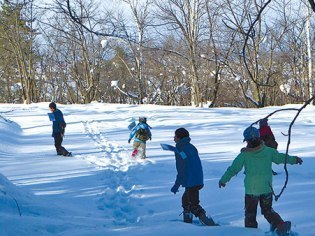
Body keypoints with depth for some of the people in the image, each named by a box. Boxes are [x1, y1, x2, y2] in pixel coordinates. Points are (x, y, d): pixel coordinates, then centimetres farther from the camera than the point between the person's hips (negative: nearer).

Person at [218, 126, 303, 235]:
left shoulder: (244, 155, -12)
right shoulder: (268, 151, -8)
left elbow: (233, 168, -5)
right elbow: (280, 157, 5)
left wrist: (223, 180, 7)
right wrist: (294, 159, 22)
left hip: (251, 190, -2)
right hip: (267, 188, 3)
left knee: (250, 213, 13)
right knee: (267, 210, 18)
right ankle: (280, 224, -1)